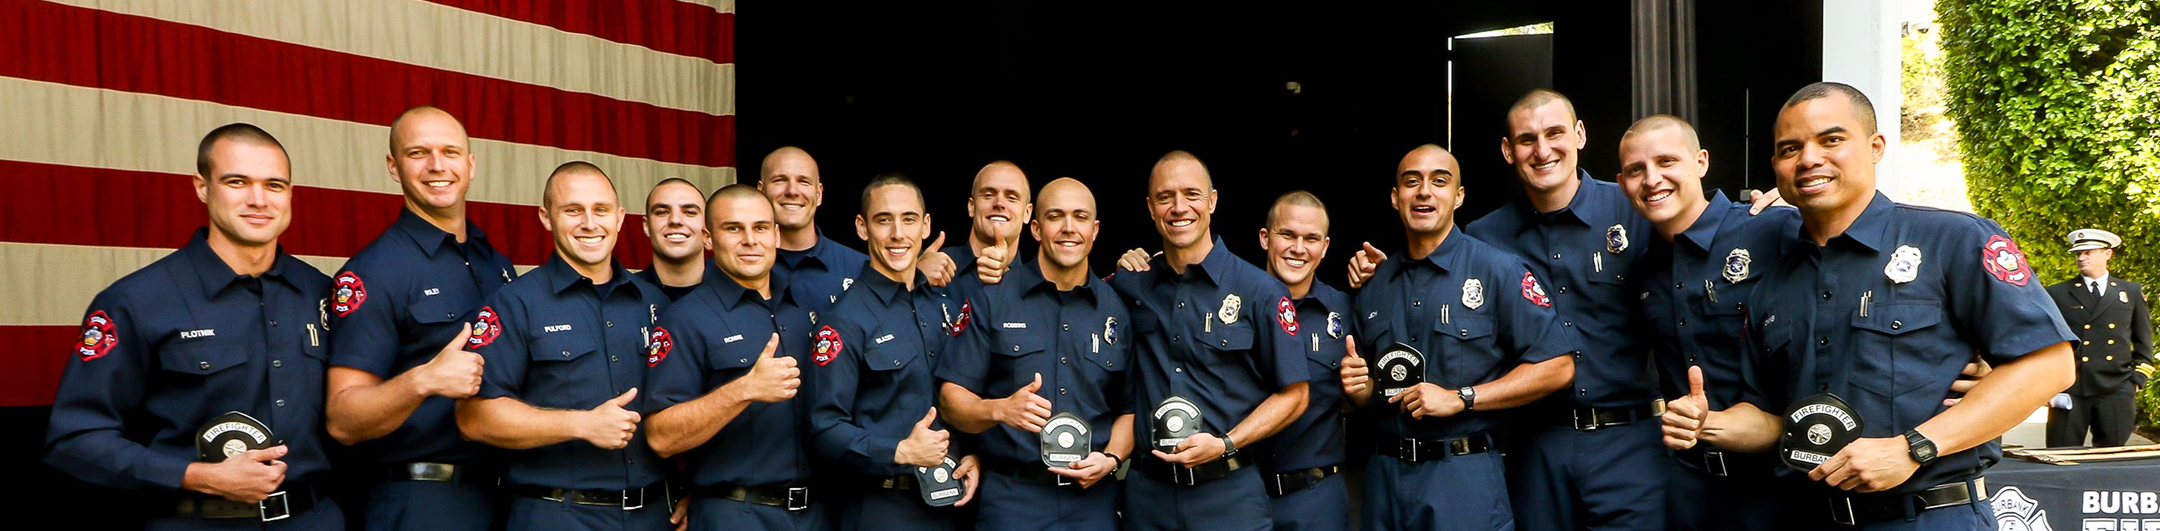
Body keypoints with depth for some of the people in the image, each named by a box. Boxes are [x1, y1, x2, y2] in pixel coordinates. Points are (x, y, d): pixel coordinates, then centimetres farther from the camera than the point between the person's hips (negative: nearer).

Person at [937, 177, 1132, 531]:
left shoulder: (1117, 310, 7)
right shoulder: (993, 299, -1)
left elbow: (1129, 408, 11)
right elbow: (951, 398, -4)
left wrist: (1111, 458, -7)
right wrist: (1000, 409, -22)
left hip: (1092, 496, 2)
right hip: (1010, 498, -2)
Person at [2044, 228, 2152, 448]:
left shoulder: (2132, 292, 14)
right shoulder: (2057, 294, 8)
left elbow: (2143, 342, 18)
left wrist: (2137, 380, 8)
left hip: (2116, 392, 2)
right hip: (2069, 393, -2)